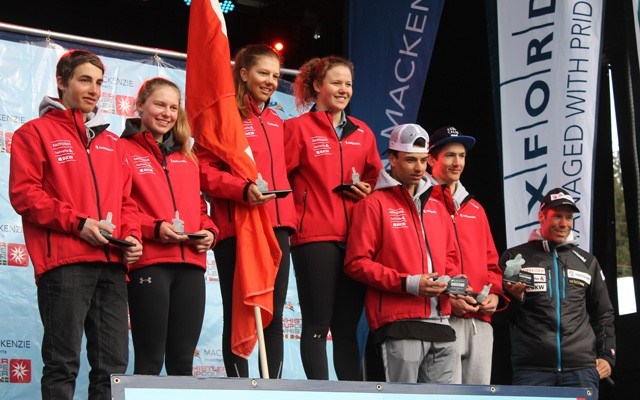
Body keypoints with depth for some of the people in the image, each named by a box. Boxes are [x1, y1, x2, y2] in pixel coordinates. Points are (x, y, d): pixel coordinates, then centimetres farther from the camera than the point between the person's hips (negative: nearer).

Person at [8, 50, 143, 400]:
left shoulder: (110, 143, 23)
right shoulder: (36, 132, 6)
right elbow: (24, 193, -4)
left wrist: (131, 236, 2)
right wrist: (77, 222, -13)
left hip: (111, 265, 6)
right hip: (64, 263, -6)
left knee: (113, 364, 3)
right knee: (63, 363, -7)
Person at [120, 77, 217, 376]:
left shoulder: (186, 157, 22)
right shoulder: (124, 150, 3)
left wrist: (208, 231, 3)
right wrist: (153, 228, -18)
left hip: (190, 264, 6)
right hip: (148, 261, -5)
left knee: (183, 362, 6)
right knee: (150, 361, -4)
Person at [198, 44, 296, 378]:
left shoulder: (276, 123, 21)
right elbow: (204, 169, -9)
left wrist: (288, 214, 11)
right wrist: (243, 189, -23)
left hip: (276, 226, 6)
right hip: (236, 228, -6)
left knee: (274, 315, 5)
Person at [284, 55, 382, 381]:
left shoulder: (362, 133, 17)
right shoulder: (298, 128, 1)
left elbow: (375, 178, 26)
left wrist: (367, 189, 5)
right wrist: (294, 217, -13)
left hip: (355, 238, 5)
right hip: (314, 237, -5)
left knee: (347, 326, 8)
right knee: (317, 325, -4)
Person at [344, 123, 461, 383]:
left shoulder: (436, 207, 21)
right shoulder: (375, 204, 0)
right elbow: (357, 263, -8)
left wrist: (451, 280, 3)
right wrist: (408, 284, -15)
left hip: (440, 322, 7)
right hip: (399, 323, -7)